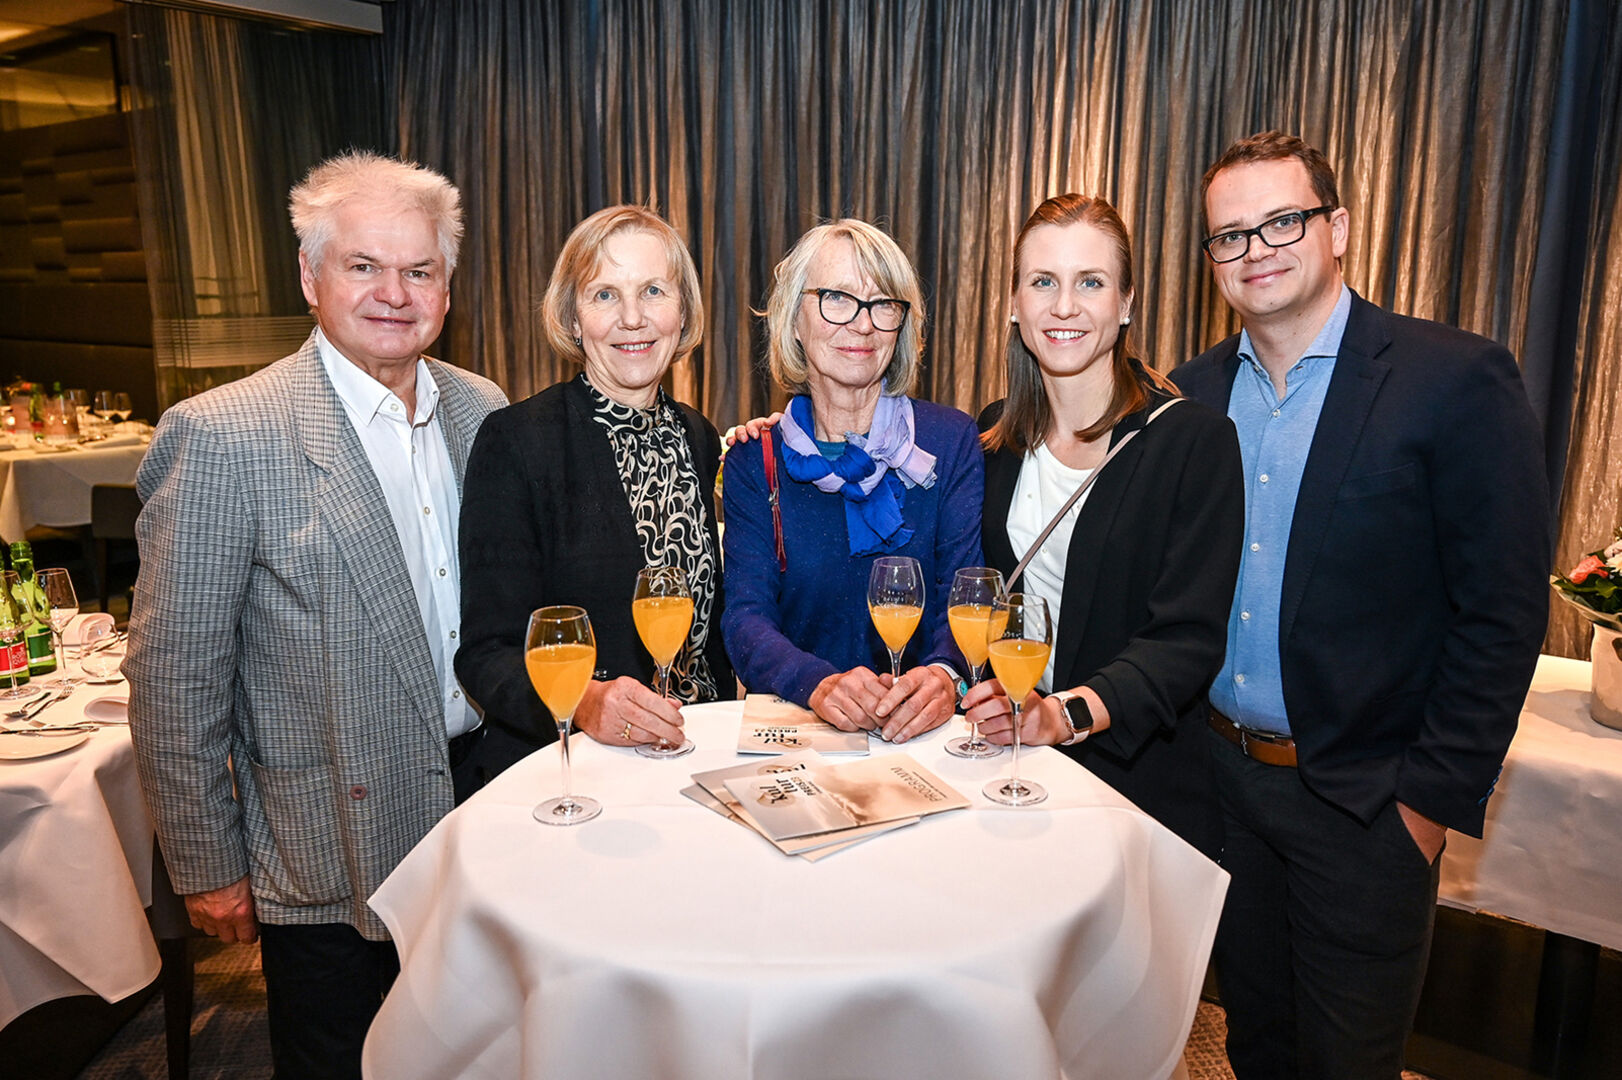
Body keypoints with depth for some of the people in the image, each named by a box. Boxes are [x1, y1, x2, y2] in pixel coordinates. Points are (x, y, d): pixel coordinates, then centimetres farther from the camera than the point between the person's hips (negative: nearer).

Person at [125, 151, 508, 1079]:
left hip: (482, 797, 5)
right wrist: (208, 865, -7)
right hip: (328, 855, -4)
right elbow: (175, 677, -13)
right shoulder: (222, 437, -17)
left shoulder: (484, 410, 1)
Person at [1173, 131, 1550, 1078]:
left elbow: (1504, 612, -12)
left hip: (1365, 802, -4)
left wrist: (1436, 798, -12)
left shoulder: (1456, 380, -12)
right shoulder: (1196, 393, 2)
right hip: (1221, 778, 4)